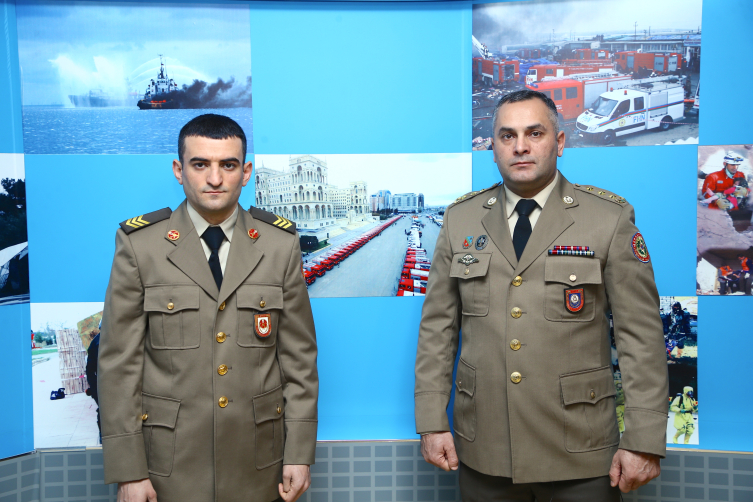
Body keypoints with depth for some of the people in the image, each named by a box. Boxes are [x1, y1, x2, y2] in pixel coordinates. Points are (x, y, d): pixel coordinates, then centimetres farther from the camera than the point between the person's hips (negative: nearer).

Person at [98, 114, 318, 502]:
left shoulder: (280, 243, -3)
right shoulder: (139, 244, -6)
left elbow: (299, 356, -1)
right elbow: (119, 363, -5)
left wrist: (300, 453, -2)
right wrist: (128, 470, -6)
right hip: (170, 461, -1)